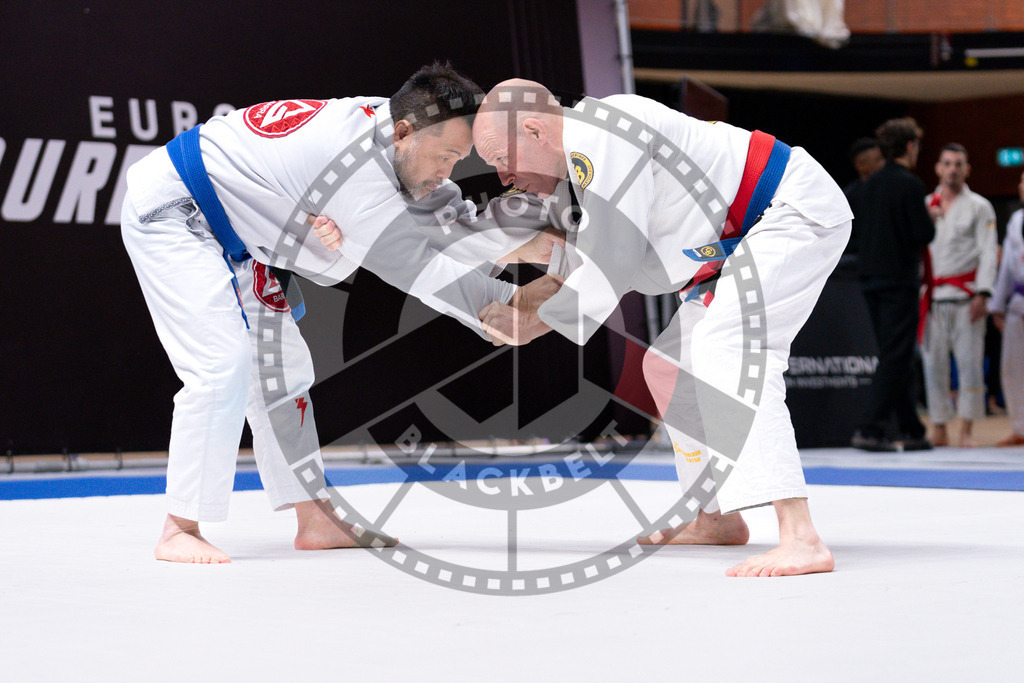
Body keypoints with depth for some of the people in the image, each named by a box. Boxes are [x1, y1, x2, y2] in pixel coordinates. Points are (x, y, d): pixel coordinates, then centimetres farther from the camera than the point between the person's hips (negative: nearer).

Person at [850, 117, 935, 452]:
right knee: (895, 358, -5)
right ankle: (871, 430, -11)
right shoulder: (910, 185, -13)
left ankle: (911, 430, 21)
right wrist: (931, 219, 6)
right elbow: (924, 234, -16)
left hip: (872, 277, 8)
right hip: (899, 280, -8)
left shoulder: (871, 184, 9)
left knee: (895, 357, 14)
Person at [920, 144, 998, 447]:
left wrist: (982, 294, -12)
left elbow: (988, 252, -2)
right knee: (933, 362, 1)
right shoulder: (925, 205, 14)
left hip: (965, 294, -2)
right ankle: (939, 427, 10)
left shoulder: (979, 207, 5)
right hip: (933, 295, 3)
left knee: (970, 361, -6)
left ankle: (967, 429, -2)